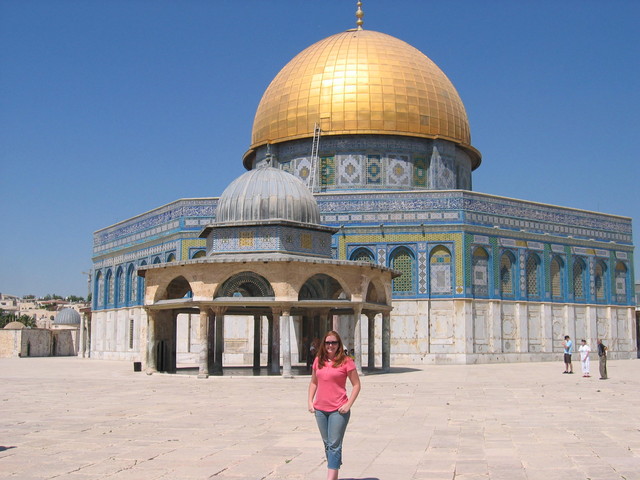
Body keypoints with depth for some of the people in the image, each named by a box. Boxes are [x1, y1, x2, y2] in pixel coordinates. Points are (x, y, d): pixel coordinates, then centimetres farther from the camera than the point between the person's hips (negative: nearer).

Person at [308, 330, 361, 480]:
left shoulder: (346, 361, -8)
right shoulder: (318, 360, 7)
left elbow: (356, 385, -5)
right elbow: (313, 382, 17)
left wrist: (348, 404, -14)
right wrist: (310, 401, 6)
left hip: (338, 410, -6)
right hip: (320, 409, 6)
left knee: (334, 445, -7)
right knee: (327, 444, 14)